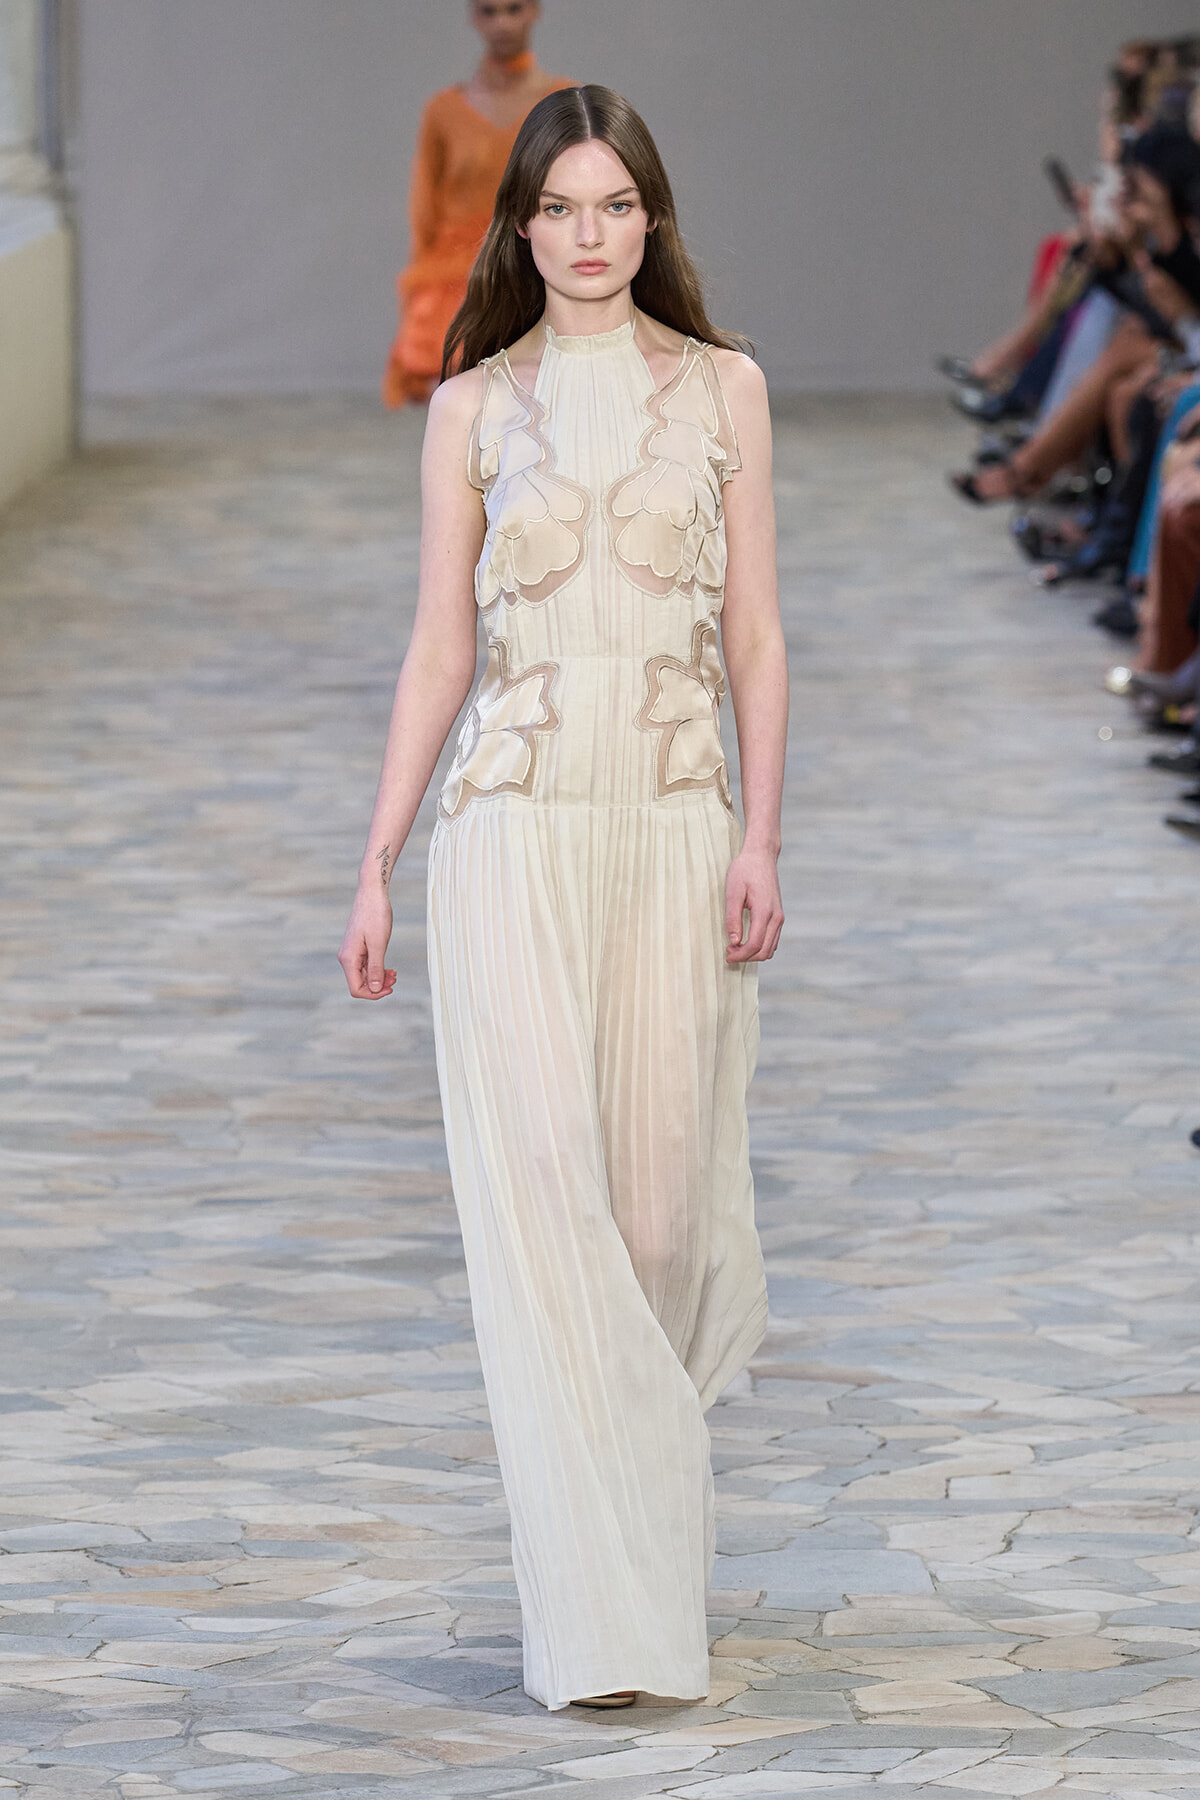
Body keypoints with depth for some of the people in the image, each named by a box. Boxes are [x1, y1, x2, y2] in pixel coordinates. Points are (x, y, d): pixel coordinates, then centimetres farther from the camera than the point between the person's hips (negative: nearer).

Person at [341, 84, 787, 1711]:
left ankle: (643, 1431, 34)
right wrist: (378, 866, 3)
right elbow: (440, 647, 7)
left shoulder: (722, 389, 5)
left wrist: (760, 840, -6)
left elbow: (756, 633, 4)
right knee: (540, 1193, -7)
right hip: (515, 830, -1)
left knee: (660, 1190, 2)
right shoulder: (475, 408, 5)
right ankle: (606, 1614, -3)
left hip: (675, 829, 1)